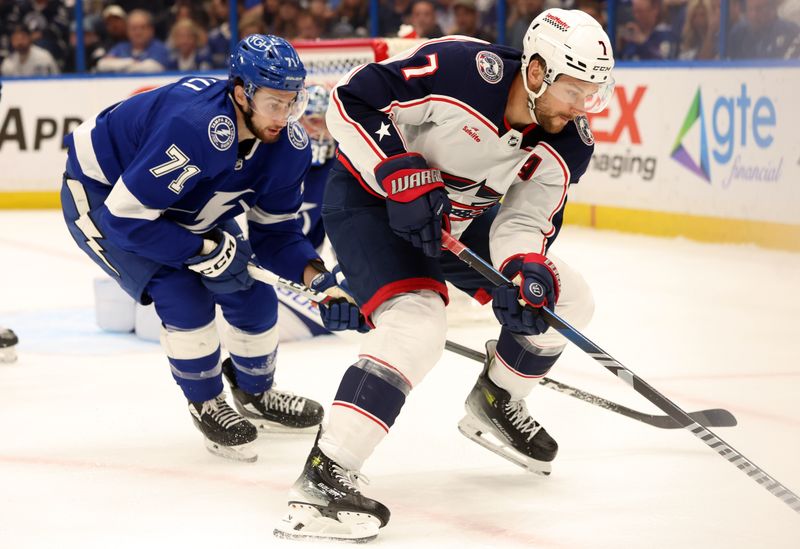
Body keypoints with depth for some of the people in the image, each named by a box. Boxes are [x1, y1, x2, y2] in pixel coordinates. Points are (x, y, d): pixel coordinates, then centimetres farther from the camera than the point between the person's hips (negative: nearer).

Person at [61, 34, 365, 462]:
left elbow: (274, 232, -6)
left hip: (185, 208, 7)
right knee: (183, 295, -22)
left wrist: (318, 279, -22)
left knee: (252, 295, 2)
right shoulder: (192, 128, -41)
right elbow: (125, 216, -37)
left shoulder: (289, 146, -17)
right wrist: (202, 250, -33)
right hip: (100, 195, -7)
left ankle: (256, 396, 28)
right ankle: (206, 406, 2)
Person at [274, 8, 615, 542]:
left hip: (459, 216, 8)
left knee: (566, 301, 6)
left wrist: (527, 271, -34)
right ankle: (323, 478, -29)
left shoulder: (567, 144, -13)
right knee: (417, 326, -29)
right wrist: (402, 177, -33)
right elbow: (352, 102, -26)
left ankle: (495, 405, 31)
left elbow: (524, 219, -13)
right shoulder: (462, 68, -32)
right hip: (370, 200, -7)